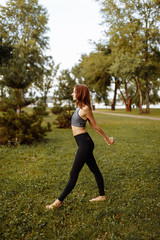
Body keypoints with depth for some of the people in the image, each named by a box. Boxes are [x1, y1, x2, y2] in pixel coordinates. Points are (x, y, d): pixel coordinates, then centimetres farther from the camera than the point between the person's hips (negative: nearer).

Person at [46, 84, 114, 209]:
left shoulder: (85, 109, -15)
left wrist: (107, 139, 3)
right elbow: (93, 127, 17)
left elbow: (96, 126, -5)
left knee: (74, 173, -3)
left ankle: (59, 201, 6)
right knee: (95, 170, 16)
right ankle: (102, 196, 29)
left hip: (85, 142, -10)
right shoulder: (80, 107, 13)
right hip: (83, 143, 10)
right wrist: (106, 139, 21)